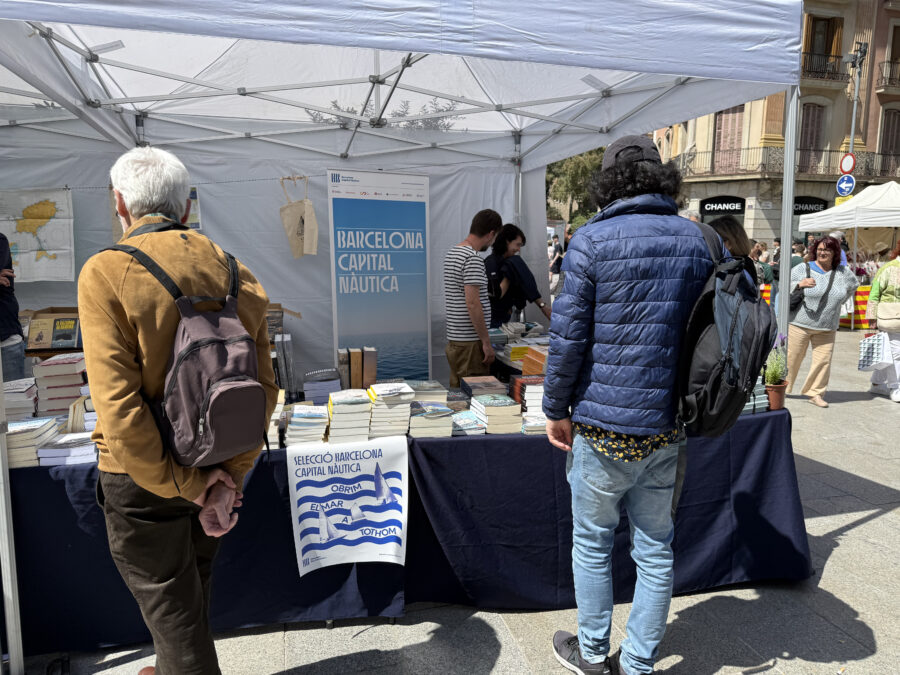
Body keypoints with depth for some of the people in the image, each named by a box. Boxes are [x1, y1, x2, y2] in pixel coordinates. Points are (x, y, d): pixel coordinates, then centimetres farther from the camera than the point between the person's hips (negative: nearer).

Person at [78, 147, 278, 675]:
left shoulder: (106, 273, -16)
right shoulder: (235, 272, -2)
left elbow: (117, 401, -23)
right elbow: (264, 388, -4)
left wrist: (179, 483, -14)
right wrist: (231, 474, -3)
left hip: (145, 477, -5)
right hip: (220, 471, 6)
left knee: (171, 607, 13)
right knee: (191, 588, 28)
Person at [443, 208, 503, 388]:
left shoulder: (450, 254, 14)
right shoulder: (473, 258, -16)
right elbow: (472, 304, -22)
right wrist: (486, 341, -16)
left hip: (454, 339, 9)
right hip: (470, 342, -9)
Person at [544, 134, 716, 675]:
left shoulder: (592, 240, -11)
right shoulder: (698, 240, 4)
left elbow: (569, 336, -13)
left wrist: (557, 411, -2)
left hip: (604, 425, -4)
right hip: (669, 425, 5)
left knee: (592, 544, 14)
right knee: (656, 547, 15)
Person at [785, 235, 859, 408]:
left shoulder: (843, 272, 6)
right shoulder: (802, 269, -4)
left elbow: (853, 286, 26)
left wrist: (837, 302, 17)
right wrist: (799, 284, -23)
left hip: (827, 328, 3)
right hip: (800, 323, -3)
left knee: (823, 360, 1)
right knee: (791, 358, 1)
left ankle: (815, 393, 14)